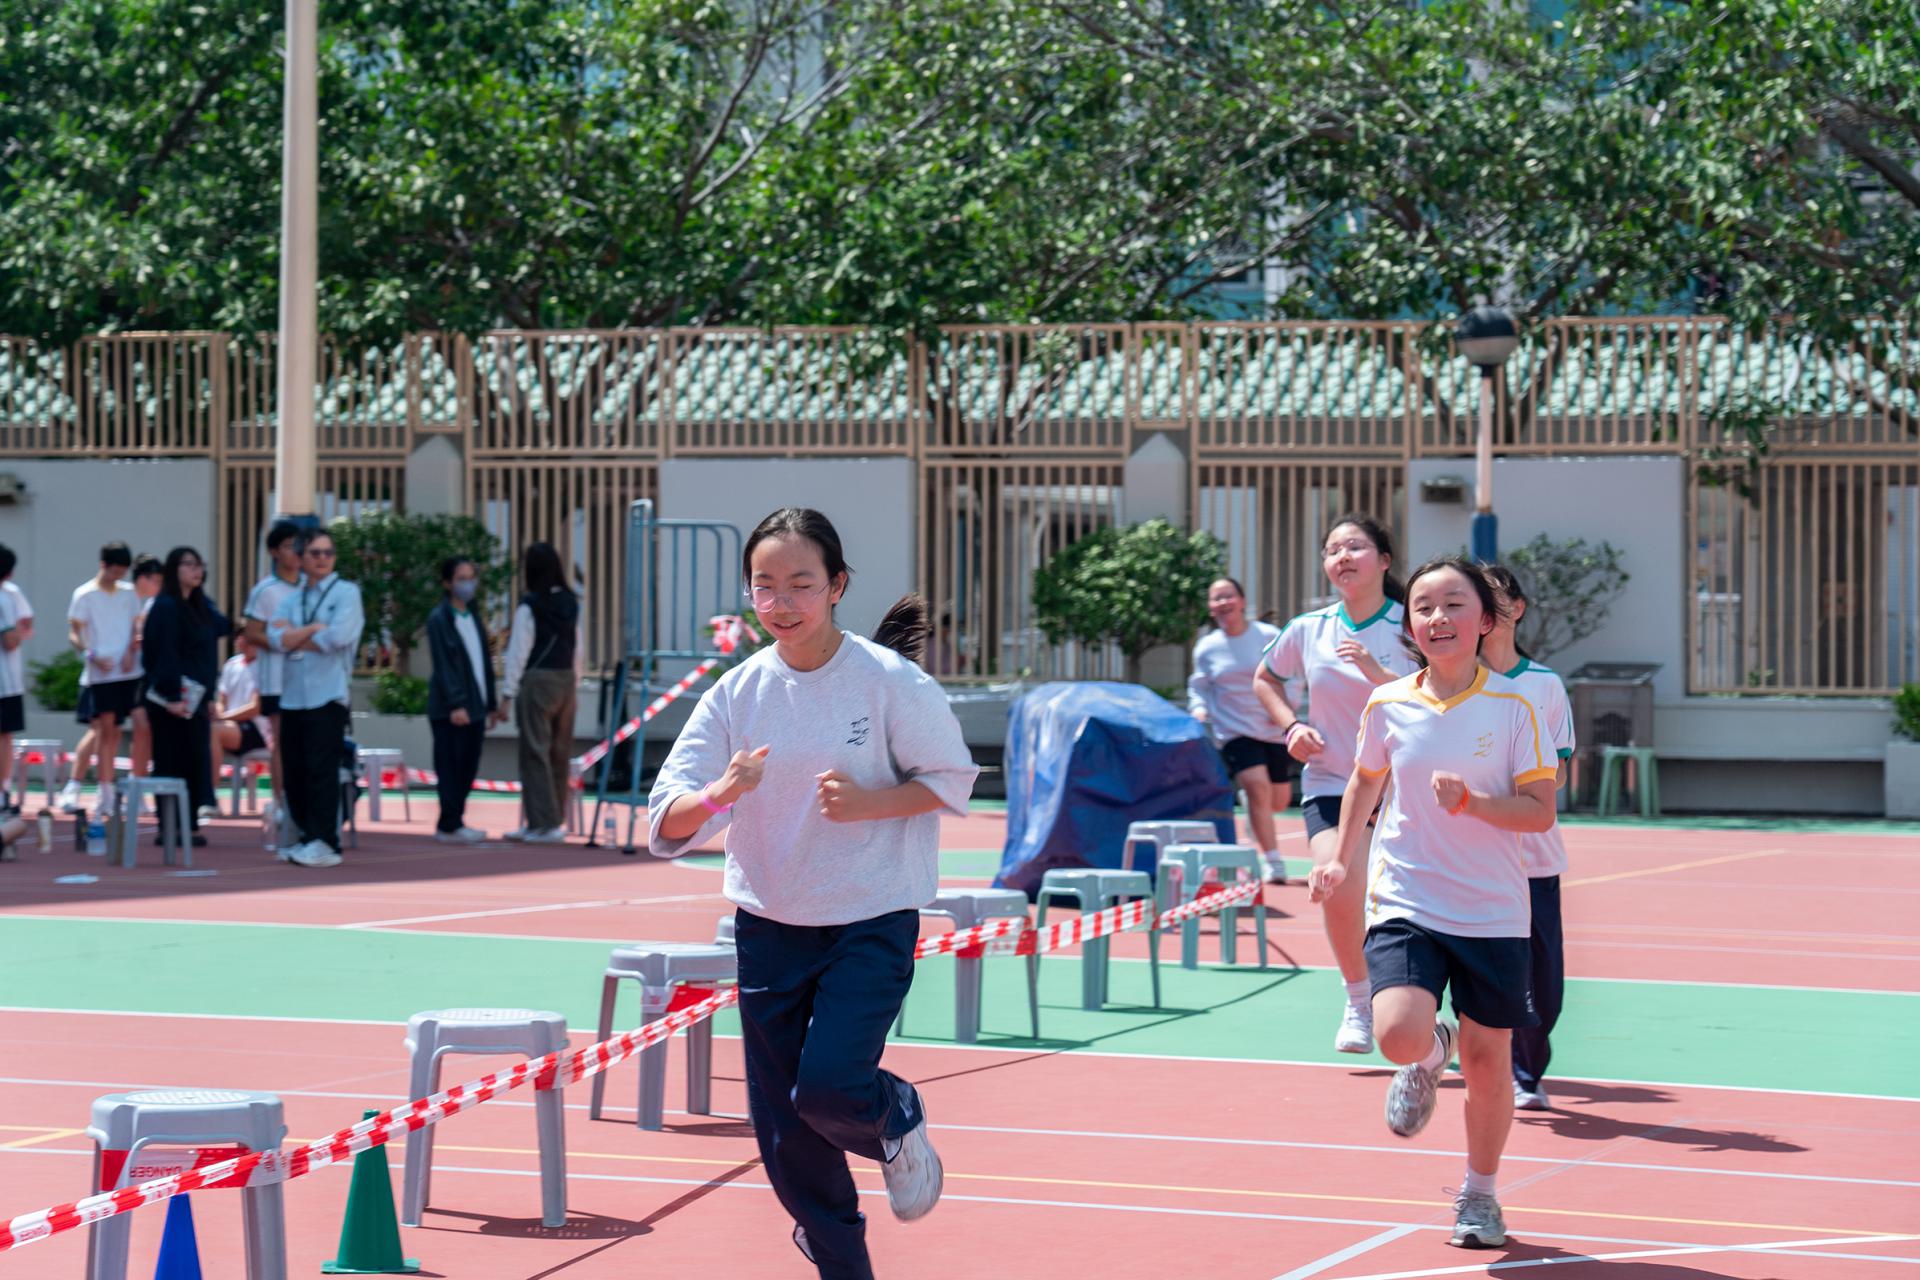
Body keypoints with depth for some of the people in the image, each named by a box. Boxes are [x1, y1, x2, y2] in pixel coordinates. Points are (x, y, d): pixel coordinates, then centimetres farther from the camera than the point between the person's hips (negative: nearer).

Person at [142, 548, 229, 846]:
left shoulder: (200, 607, 15)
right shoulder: (167, 607, -10)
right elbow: (165, 654, -16)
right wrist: (173, 696, -21)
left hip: (195, 696, 8)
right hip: (175, 698, -8)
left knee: (196, 762, 7)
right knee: (172, 762, -5)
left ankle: (189, 826, 10)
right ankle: (169, 828, -3)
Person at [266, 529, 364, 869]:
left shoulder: (346, 593, 3)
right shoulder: (291, 599, 17)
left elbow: (337, 637, -12)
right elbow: (275, 639, 1)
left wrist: (294, 636, -1)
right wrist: (314, 629, -9)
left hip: (327, 696, -5)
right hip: (292, 696, 5)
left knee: (321, 771, -10)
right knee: (293, 773, 6)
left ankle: (324, 843, -10)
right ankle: (303, 838, 14)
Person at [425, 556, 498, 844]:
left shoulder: (474, 617, 17)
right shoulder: (439, 619, -5)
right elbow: (443, 665, -12)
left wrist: (491, 703, 17)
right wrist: (455, 704, -19)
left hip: (475, 706, 7)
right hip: (450, 710, -7)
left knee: (468, 767, 7)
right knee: (451, 766, -5)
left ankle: (453, 823, 13)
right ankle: (450, 826, -1)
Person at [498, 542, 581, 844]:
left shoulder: (529, 607, -10)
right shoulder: (571, 604, 7)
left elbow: (519, 652, -9)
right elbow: (578, 648, 11)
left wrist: (507, 693, -4)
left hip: (537, 682, -6)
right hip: (566, 680, 6)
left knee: (536, 753, -2)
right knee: (560, 753, 10)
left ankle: (545, 823, -5)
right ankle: (554, 821, 18)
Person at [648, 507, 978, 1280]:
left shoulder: (890, 680, -12)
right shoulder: (737, 692, -5)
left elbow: (951, 779, -3)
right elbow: (667, 822, -9)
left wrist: (865, 802, -19)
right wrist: (720, 794, -30)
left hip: (872, 919, -4)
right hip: (768, 922, 4)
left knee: (827, 1086, -20)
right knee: (781, 1125, 5)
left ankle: (898, 1120, 16)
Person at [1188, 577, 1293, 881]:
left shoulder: (1269, 636, -4)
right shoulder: (1206, 648, 1)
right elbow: (1198, 687, 13)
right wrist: (1199, 709, -8)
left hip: (1273, 730, 1)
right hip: (1234, 732, -1)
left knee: (1278, 800, 7)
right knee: (1258, 786, -22)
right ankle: (1274, 862, -16)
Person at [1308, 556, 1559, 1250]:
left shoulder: (1514, 707, -6)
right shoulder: (1387, 705, 1)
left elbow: (1540, 810, -7)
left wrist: (1473, 802, -22)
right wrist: (1341, 858, 15)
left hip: (1491, 913, -1)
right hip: (1404, 904, 1)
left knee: (1487, 1058, 6)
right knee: (1399, 1033, -21)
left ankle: (1479, 1195, 29)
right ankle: (1429, 1055, 19)